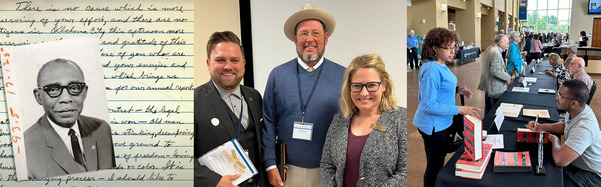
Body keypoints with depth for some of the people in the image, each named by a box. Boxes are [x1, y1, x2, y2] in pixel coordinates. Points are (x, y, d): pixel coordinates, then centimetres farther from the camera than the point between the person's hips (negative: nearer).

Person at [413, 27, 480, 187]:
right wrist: (459, 110, -27)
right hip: (433, 126, -10)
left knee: (439, 161, 27)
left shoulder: (441, 65, 3)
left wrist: (457, 90, 4)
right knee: (435, 165, 6)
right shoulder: (432, 70, -27)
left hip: (441, 122, 10)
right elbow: (428, 105, -28)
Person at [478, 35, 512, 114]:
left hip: (488, 85, 10)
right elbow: (496, 71, -28)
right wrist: (508, 77, -12)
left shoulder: (489, 48, 8)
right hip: (496, 88, -10)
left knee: (488, 108, 20)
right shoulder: (496, 53, -23)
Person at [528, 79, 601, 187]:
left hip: (591, 175, -8)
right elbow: (565, 126, 14)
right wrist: (541, 127, -3)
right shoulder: (580, 109, -9)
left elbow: (559, 160, -43)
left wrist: (555, 140, -21)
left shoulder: (584, 128, -38)